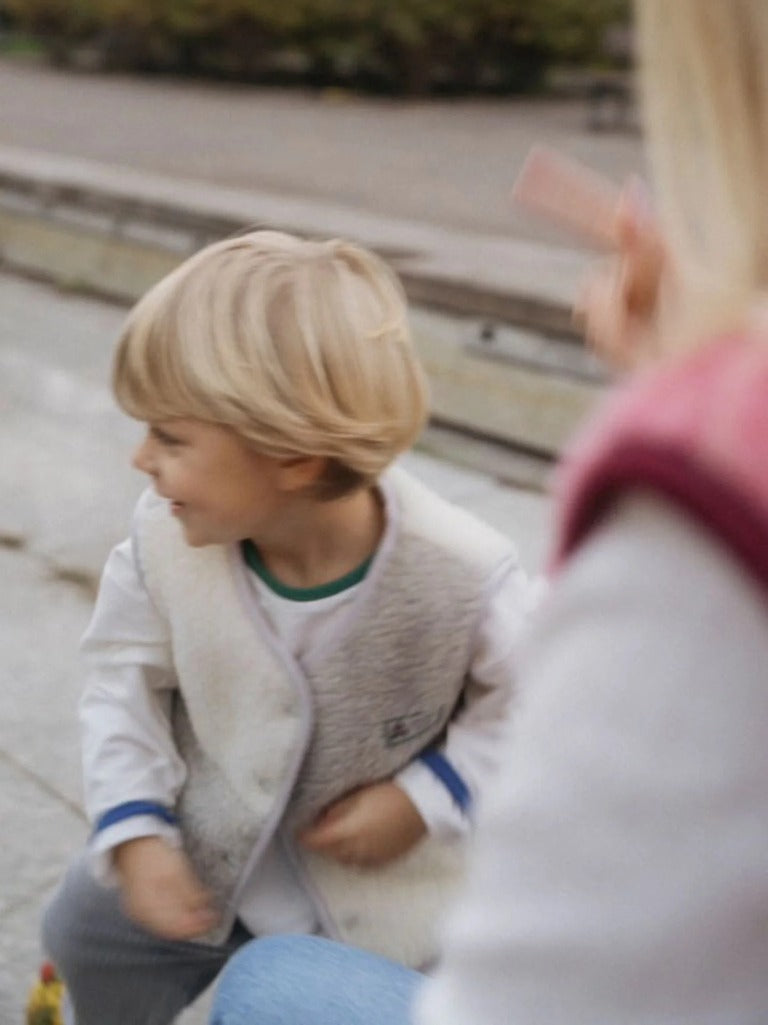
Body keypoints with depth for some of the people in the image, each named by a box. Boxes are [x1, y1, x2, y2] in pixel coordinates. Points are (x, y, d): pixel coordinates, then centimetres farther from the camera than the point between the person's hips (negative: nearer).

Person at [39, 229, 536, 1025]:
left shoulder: (461, 573, -31)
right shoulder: (166, 535, -24)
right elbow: (127, 675, -7)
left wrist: (425, 800, -21)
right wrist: (134, 831, -16)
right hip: (205, 852, 3)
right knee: (87, 937, 15)